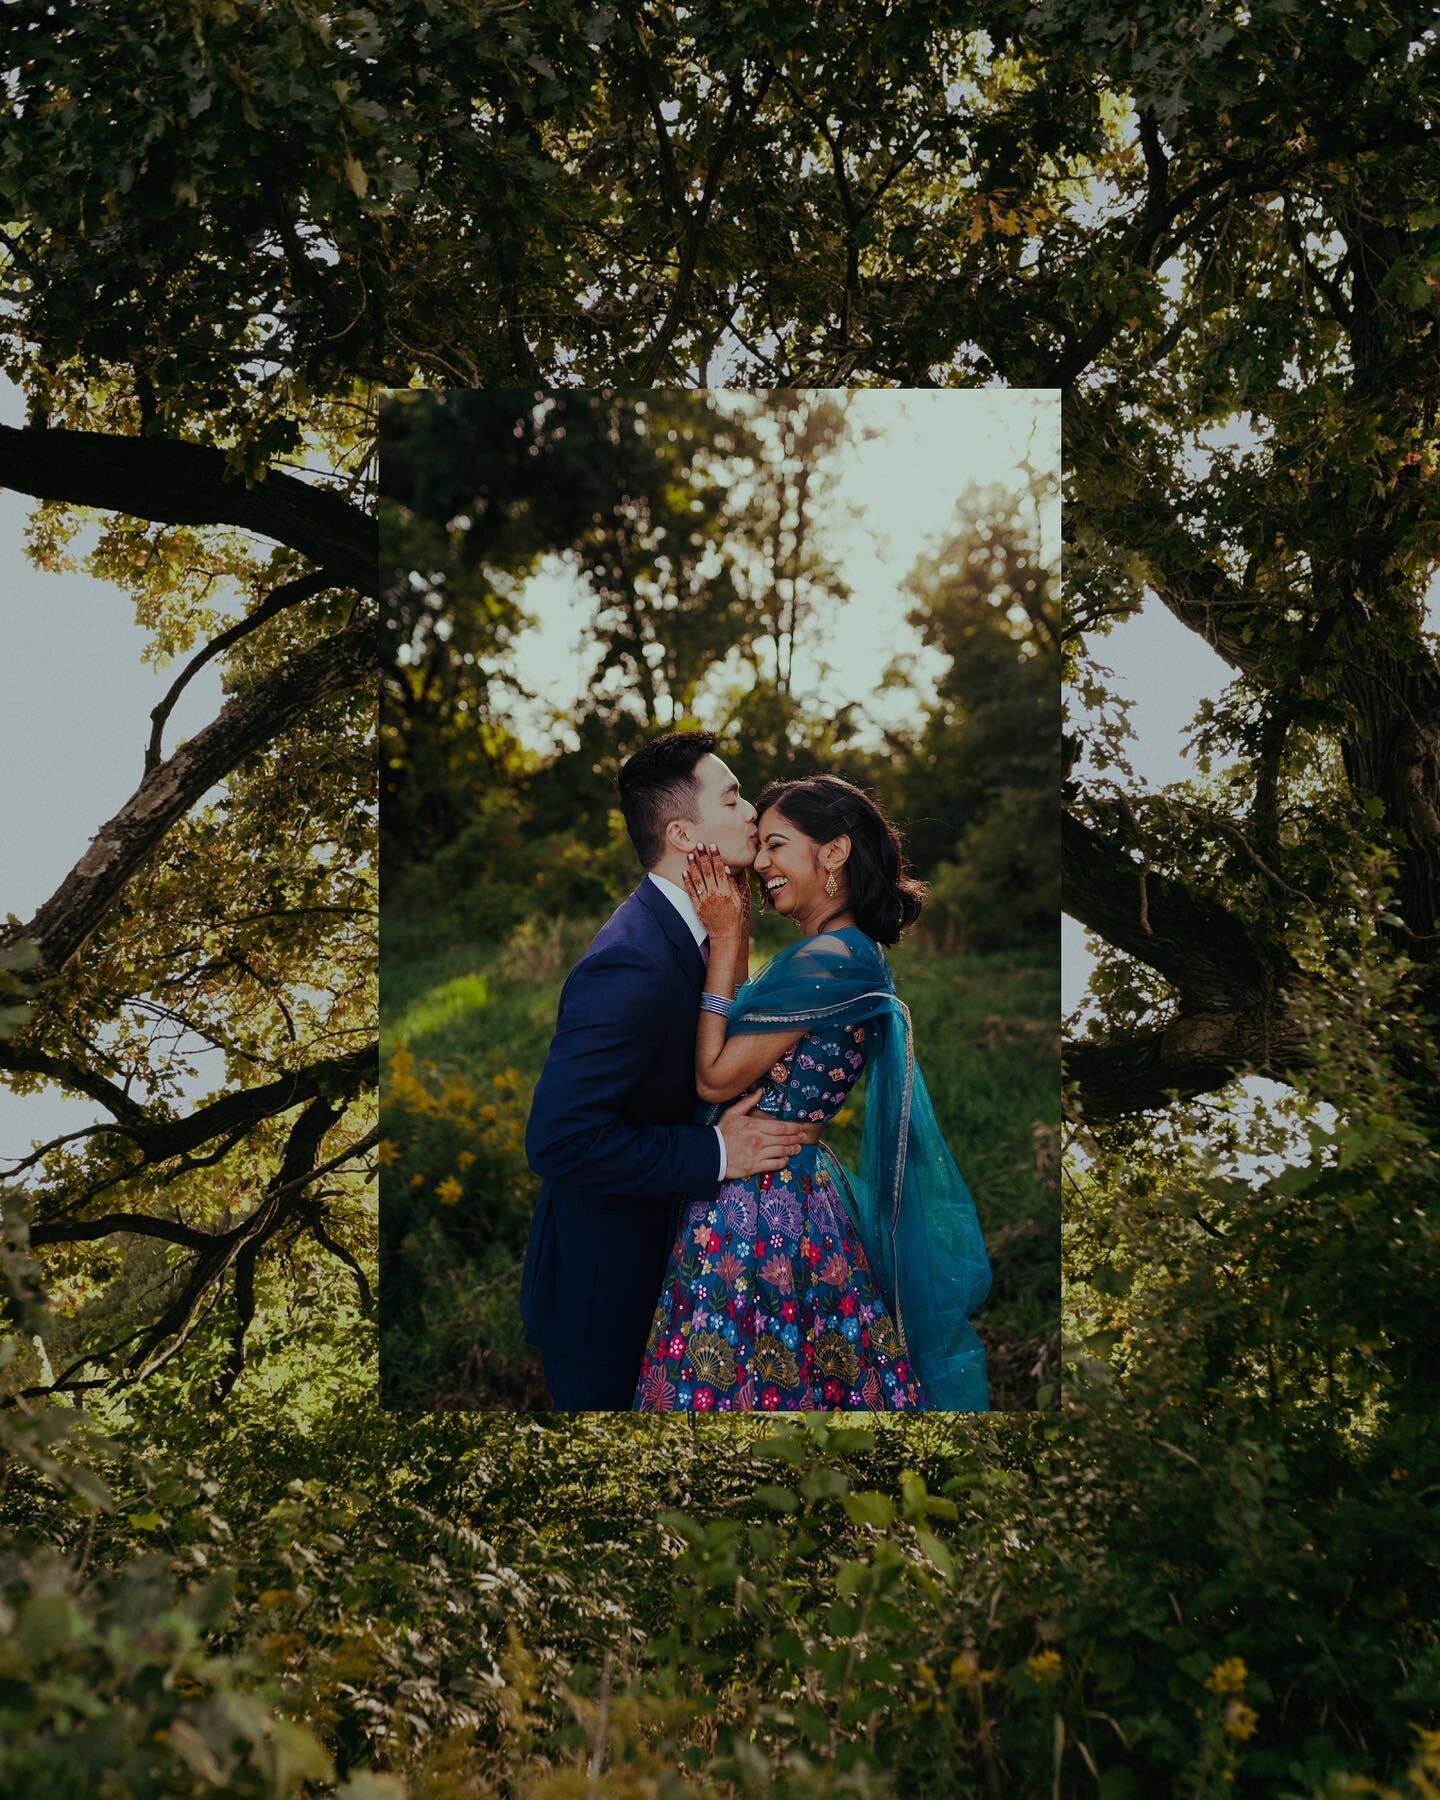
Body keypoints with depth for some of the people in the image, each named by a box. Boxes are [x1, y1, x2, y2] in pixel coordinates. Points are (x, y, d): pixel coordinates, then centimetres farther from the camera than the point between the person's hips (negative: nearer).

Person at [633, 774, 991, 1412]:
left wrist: (727, 939, -11)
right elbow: (746, 1042, 11)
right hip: (804, 1188, 9)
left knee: (721, 1381, 1)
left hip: (754, 1206, -9)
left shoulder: (827, 959, -18)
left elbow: (716, 1077, -16)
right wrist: (736, 935, 7)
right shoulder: (852, 953, 12)